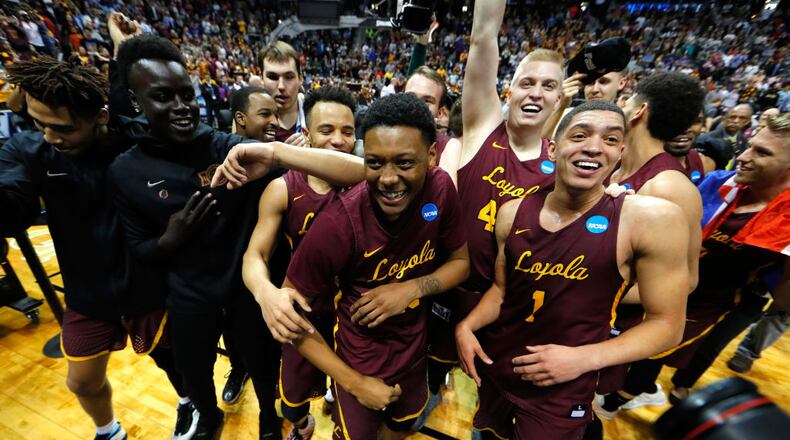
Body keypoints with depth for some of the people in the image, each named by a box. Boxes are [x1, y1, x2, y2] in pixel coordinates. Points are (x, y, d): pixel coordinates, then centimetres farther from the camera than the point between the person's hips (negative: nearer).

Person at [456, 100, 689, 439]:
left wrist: (584, 357, -21)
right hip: (492, 369, 4)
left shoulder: (653, 219, -18)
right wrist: (466, 326, -10)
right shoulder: (512, 213, -7)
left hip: (562, 395, -3)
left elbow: (666, 323, -10)